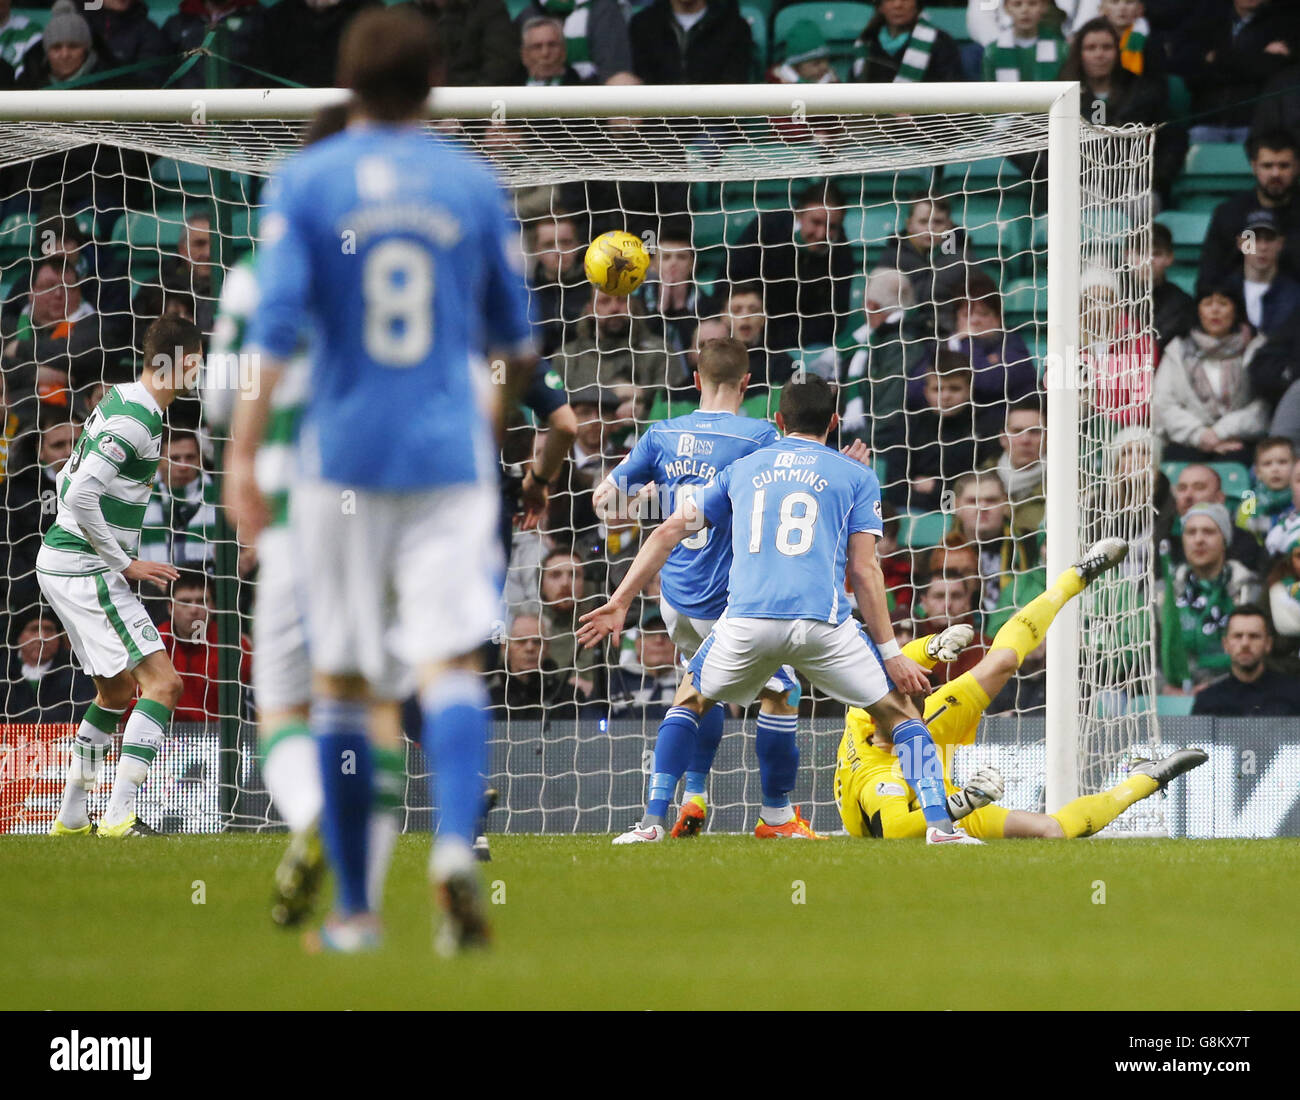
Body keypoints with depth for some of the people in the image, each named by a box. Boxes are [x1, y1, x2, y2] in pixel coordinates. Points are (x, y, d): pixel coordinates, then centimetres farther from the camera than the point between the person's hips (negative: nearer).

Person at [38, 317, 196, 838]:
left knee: (117, 689, 21)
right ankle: (120, 815, -20)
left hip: (62, 559, 10)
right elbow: (80, 495, -26)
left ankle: (71, 816, 25)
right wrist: (125, 563, -17)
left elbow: (68, 480, 20)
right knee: (162, 682, -13)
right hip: (86, 572, -10)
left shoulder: (118, 403, 11)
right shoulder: (134, 421, -20)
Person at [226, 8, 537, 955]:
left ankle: (355, 907, 13)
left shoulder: (305, 183, -1)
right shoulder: (473, 184, 4)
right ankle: (457, 847, -33)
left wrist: (243, 453, -8)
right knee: (451, 662, -7)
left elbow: (277, 324, -10)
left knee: (341, 682, 9)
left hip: (342, 455, 0)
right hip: (449, 452, 0)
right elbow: (513, 334, 13)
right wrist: (513, 394, 34)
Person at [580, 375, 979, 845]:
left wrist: (620, 602, 25)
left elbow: (670, 531, 21)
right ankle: (939, 825, -2)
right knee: (898, 711, 12)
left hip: (746, 623, 2)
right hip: (822, 623, -2)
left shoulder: (742, 469, 22)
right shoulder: (856, 476, 14)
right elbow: (864, 571, 6)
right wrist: (890, 653, 8)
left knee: (690, 704, 26)